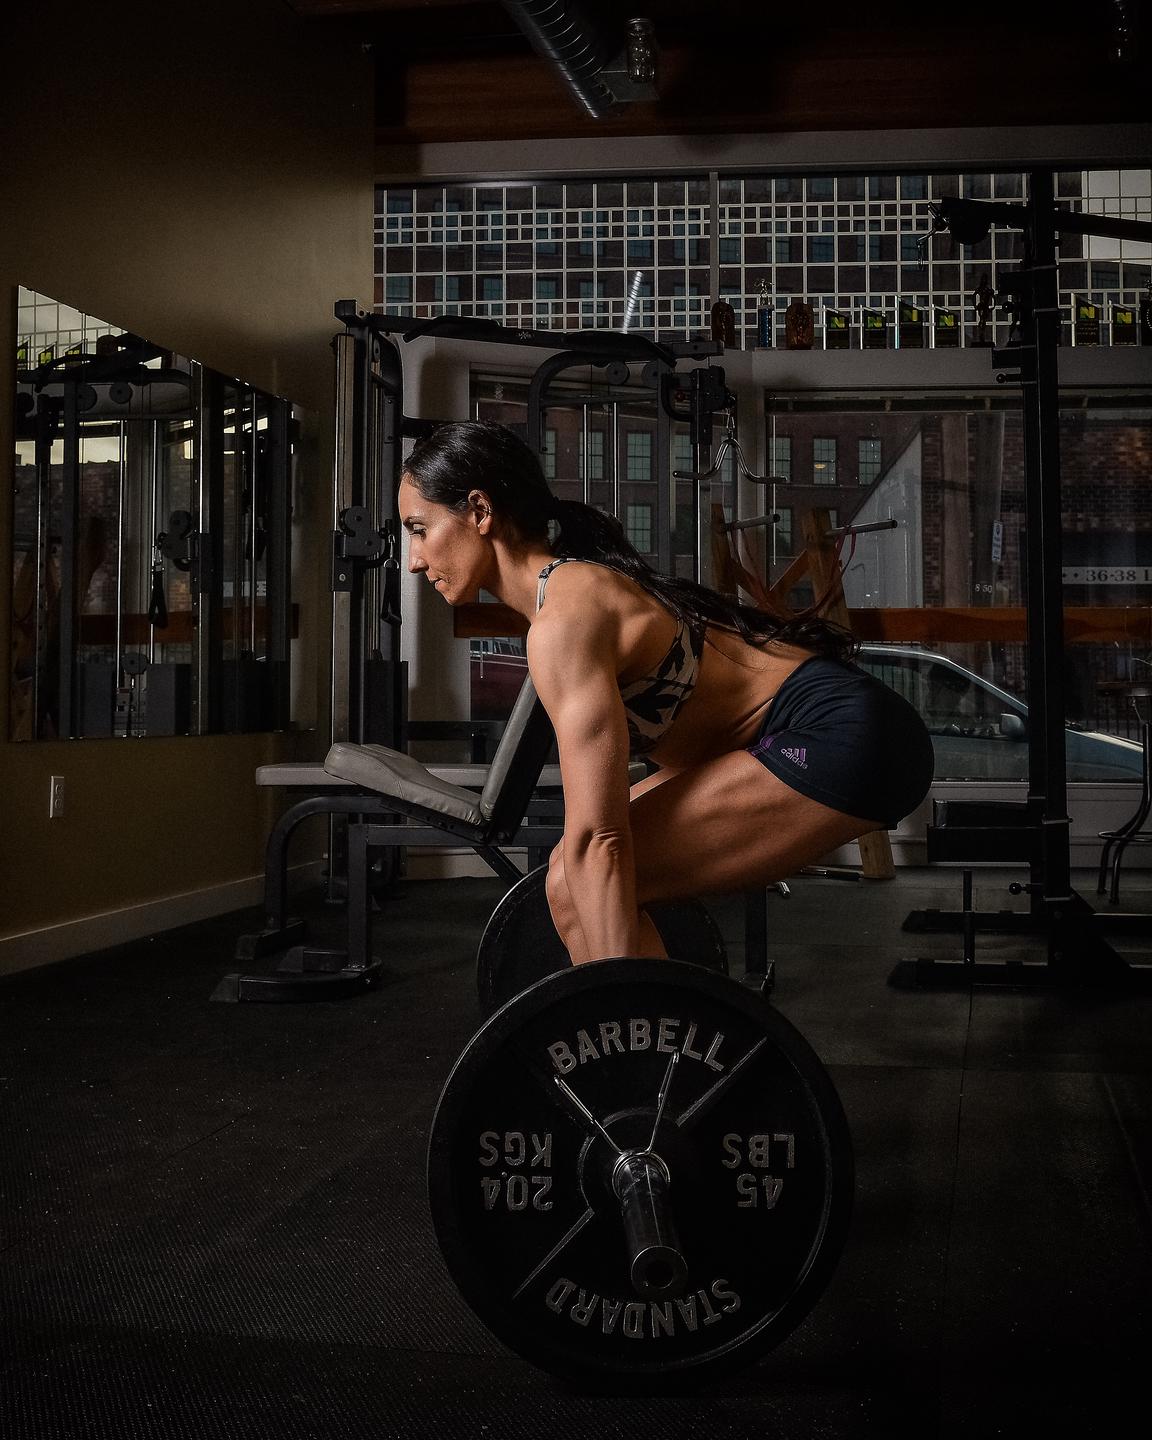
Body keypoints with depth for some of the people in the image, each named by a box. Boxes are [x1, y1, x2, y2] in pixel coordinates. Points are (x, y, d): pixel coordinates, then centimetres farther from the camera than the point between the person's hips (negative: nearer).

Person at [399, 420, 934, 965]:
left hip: (845, 742, -10)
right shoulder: (575, 584, 11)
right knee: (574, 869, 13)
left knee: (575, 883, -14)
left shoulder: (566, 617, -18)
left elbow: (597, 839, -25)